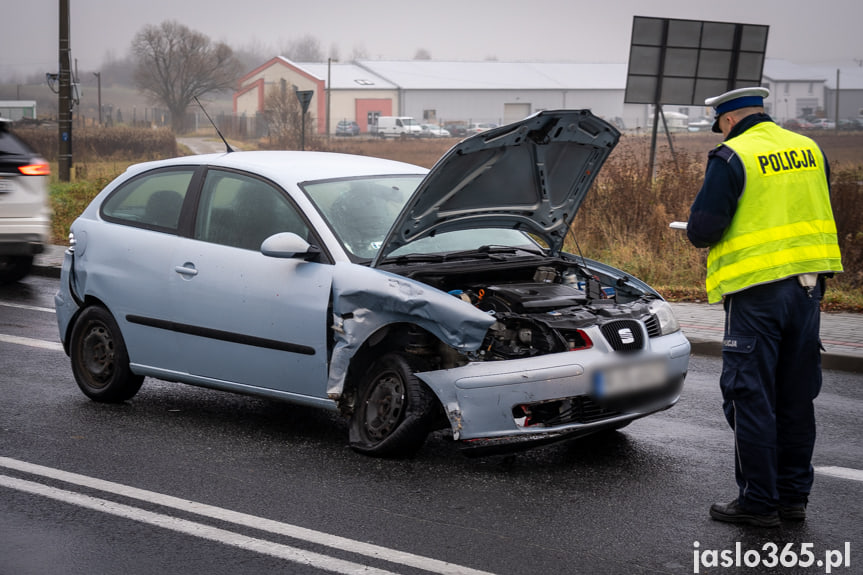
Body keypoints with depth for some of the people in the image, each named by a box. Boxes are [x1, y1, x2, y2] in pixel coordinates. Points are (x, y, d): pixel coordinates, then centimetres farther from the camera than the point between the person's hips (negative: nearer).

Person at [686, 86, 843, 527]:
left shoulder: (731, 157, -10)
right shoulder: (810, 150, 10)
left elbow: (702, 231, -13)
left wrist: (699, 227, 9)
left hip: (757, 292, -6)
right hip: (808, 286, 7)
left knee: (750, 399, 1)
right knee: (796, 398, 13)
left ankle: (759, 502, 5)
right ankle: (793, 496, 20)